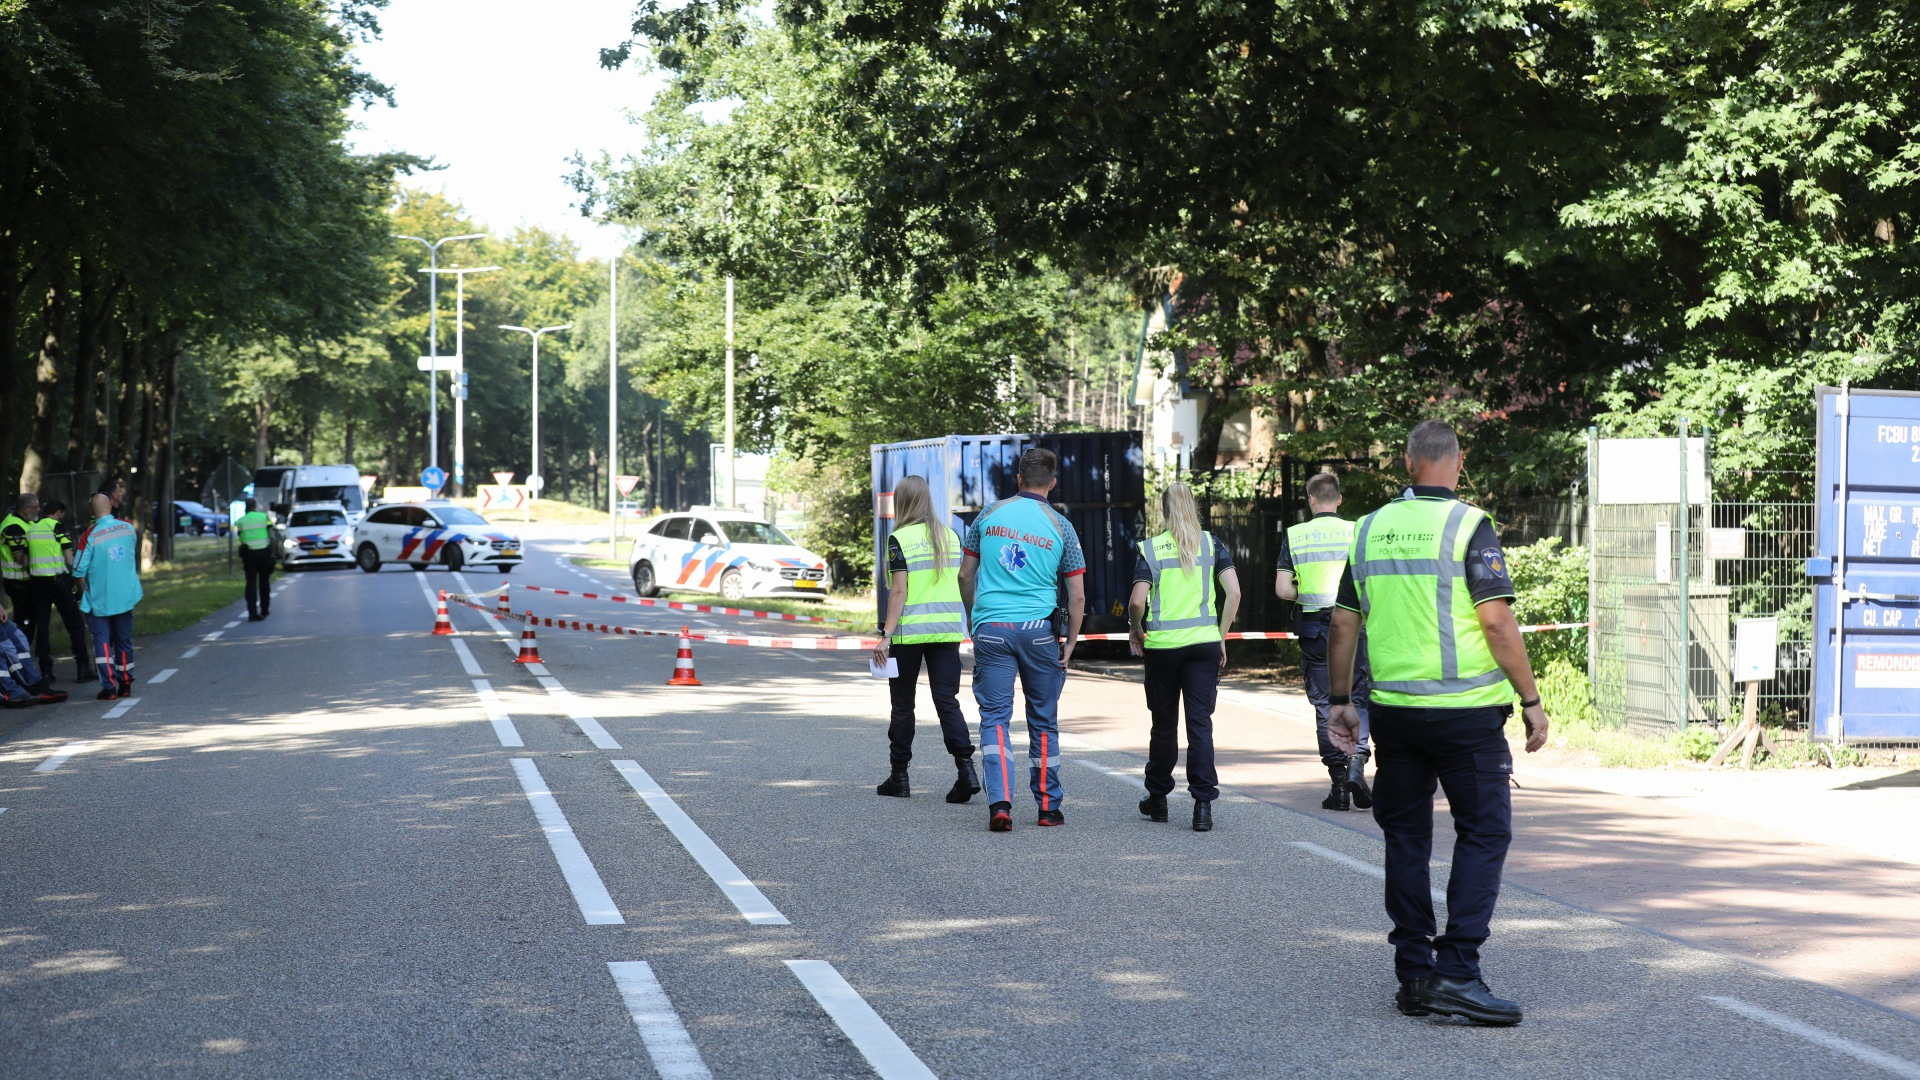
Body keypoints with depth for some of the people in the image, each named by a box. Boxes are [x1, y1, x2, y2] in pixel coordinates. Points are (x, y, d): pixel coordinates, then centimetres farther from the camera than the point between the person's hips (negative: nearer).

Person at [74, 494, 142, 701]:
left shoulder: (91, 536, -14)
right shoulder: (128, 528, -3)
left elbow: (80, 570, -10)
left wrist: (86, 591, 5)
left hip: (99, 598, -3)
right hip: (126, 596, 3)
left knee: (102, 640, 1)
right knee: (124, 640, 14)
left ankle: (108, 686, -10)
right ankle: (125, 685, 20)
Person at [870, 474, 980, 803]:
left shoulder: (900, 539, -8)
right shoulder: (951, 536, 8)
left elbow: (900, 590, -13)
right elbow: (962, 584, 12)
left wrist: (887, 635, -13)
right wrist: (962, 624, 21)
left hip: (909, 631, -4)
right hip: (948, 630, 4)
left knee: (903, 704, 8)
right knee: (947, 701, 2)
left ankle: (899, 776, 15)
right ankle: (966, 768, -13)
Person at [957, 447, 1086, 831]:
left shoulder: (989, 515, 4)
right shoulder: (1060, 527, 1)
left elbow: (965, 575, 9)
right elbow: (1077, 595, 0)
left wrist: (973, 616, 24)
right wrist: (1070, 642, 9)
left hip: (991, 627, 0)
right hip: (1038, 628, 0)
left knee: (994, 717, 1)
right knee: (1043, 721, 11)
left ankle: (999, 802, -16)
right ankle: (1048, 807, 17)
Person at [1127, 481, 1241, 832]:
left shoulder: (1149, 549, -3)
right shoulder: (1212, 544, 2)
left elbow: (1137, 601, -11)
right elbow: (1234, 593, -4)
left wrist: (1135, 630, 8)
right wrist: (1221, 636, 7)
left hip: (1162, 645, -1)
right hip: (1204, 644, 1)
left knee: (1164, 724, 13)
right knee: (1200, 724, 1)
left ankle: (1157, 799, 26)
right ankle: (1203, 806, -7)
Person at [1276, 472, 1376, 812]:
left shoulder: (1293, 536, -1)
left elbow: (1282, 589, -5)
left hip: (1314, 627, 1)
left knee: (1324, 705, 8)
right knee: (1358, 698, 9)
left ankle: (1338, 783, 6)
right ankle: (1357, 763, -13)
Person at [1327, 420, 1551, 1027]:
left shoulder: (1371, 529, 7)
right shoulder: (1468, 526, -8)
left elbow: (1344, 622, 10)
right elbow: (1496, 620, -14)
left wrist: (1340, 700, 19)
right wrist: (1531, 700, -7)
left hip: (1394, 709, 5)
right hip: (1466, 708, -5)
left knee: (1405, 837, 12)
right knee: (1483, 834, 1)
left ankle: (1414, 975, 13)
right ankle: (1456, 971, -8)